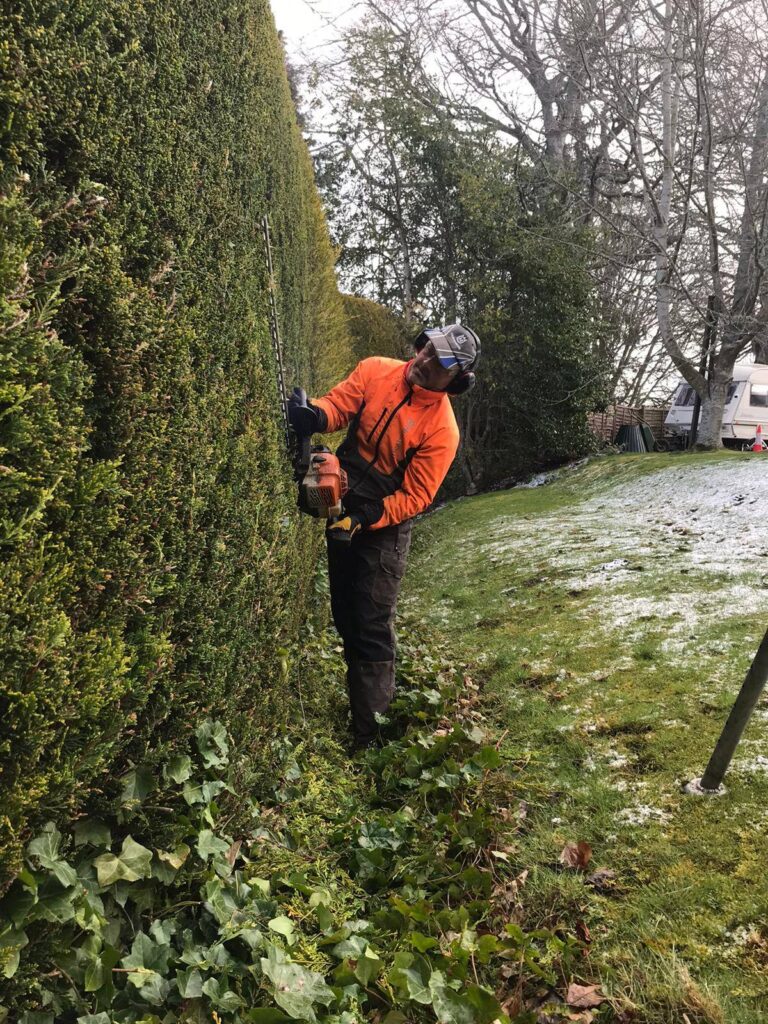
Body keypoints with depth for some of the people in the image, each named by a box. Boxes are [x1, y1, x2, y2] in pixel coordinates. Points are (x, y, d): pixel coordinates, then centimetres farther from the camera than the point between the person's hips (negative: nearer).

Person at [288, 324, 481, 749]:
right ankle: (369, 694, 37)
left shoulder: (442, 429, -18)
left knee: (371, 629, -4)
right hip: (343, 512, 6)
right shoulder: (374, 371, -5)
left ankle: (369, 733, 7)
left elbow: (415, 496, -17)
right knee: (344, 615, 17)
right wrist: (314, 415, -30)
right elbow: (339, 403, -6)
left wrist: (366, 517, -27)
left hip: (385, 527, -5)